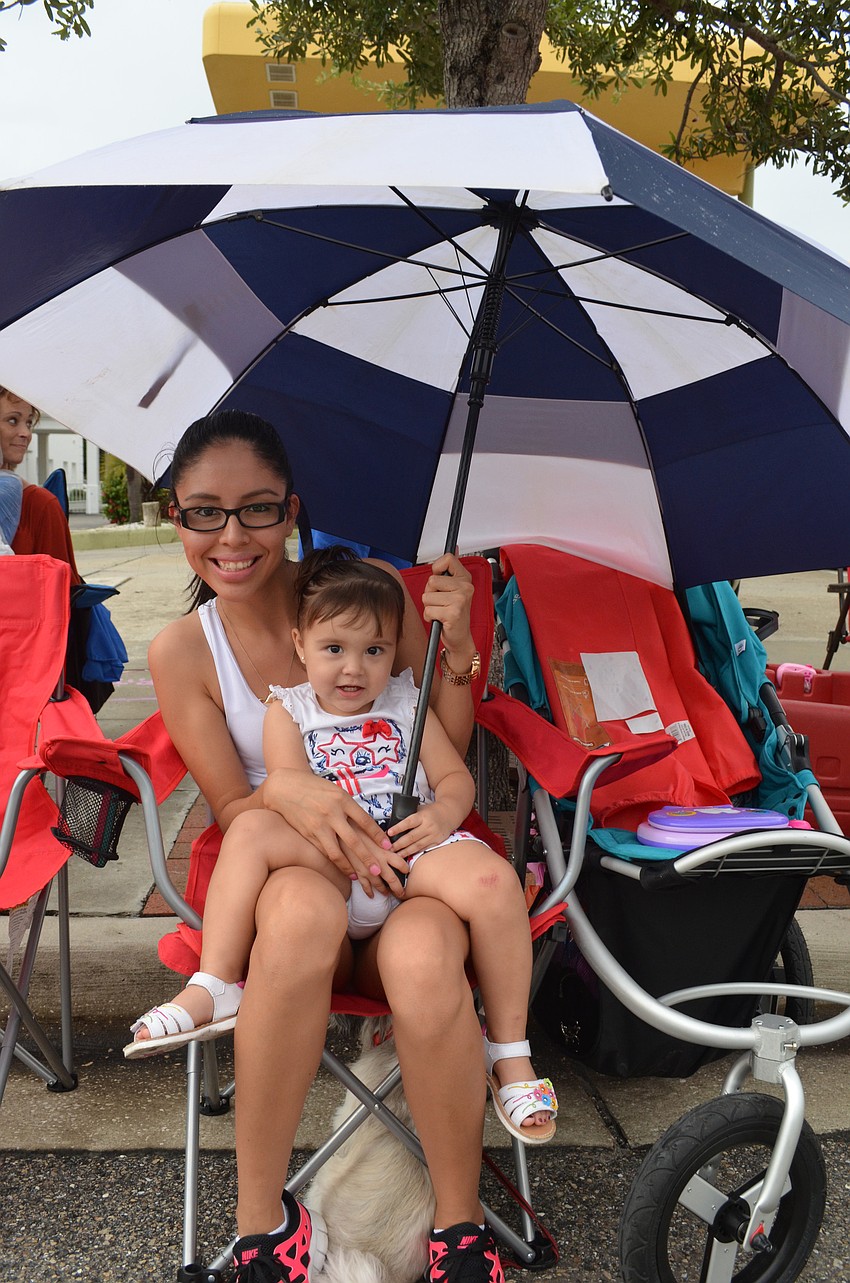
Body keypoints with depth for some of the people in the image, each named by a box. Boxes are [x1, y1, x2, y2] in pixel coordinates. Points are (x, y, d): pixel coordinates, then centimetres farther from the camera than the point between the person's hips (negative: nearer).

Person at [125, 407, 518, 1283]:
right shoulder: (182, 652, -4)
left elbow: (447, 760, 1)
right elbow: (235, 813, -3)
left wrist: (455, 651, -16)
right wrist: (285, 795, -26)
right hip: (284, 880, 0)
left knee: (425, 963, -36)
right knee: (303, 913, -38)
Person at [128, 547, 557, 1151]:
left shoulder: (407, 702, 17)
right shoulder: (289, 710, 12)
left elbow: (456, 776, 13)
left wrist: (442, 813, -12)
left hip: (414, 852, 0)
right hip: (329, 866, 0)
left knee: (494, 881, -31)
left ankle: (510, 1052, -17)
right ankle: (215, 988, -21)